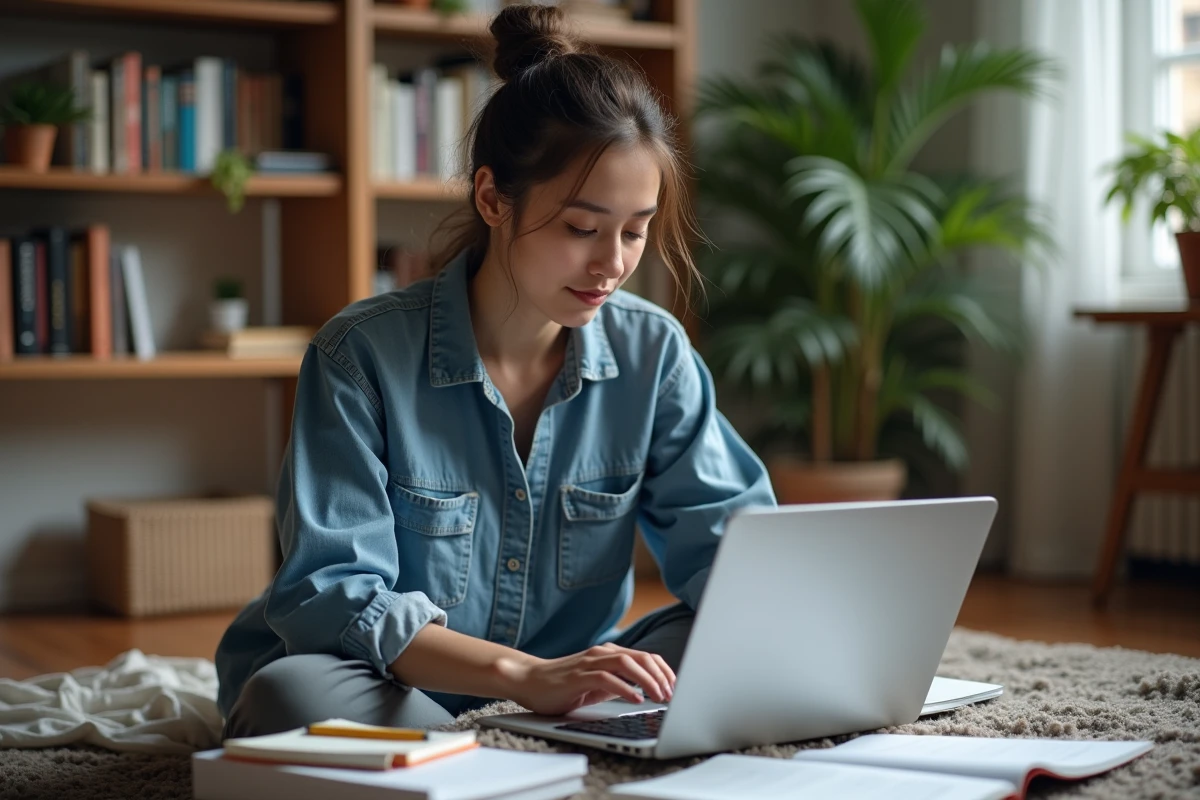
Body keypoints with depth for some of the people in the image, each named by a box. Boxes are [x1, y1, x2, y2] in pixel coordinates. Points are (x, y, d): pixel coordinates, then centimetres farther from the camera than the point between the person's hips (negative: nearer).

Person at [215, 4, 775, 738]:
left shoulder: (653, 351, -2)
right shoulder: (362, 354, -13)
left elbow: (726, 539, 0)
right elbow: (328, 594, -20)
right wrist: (525, 675, -34)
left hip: (566, 696, 3)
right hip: (399, 695, -3)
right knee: (289, 692, -35)